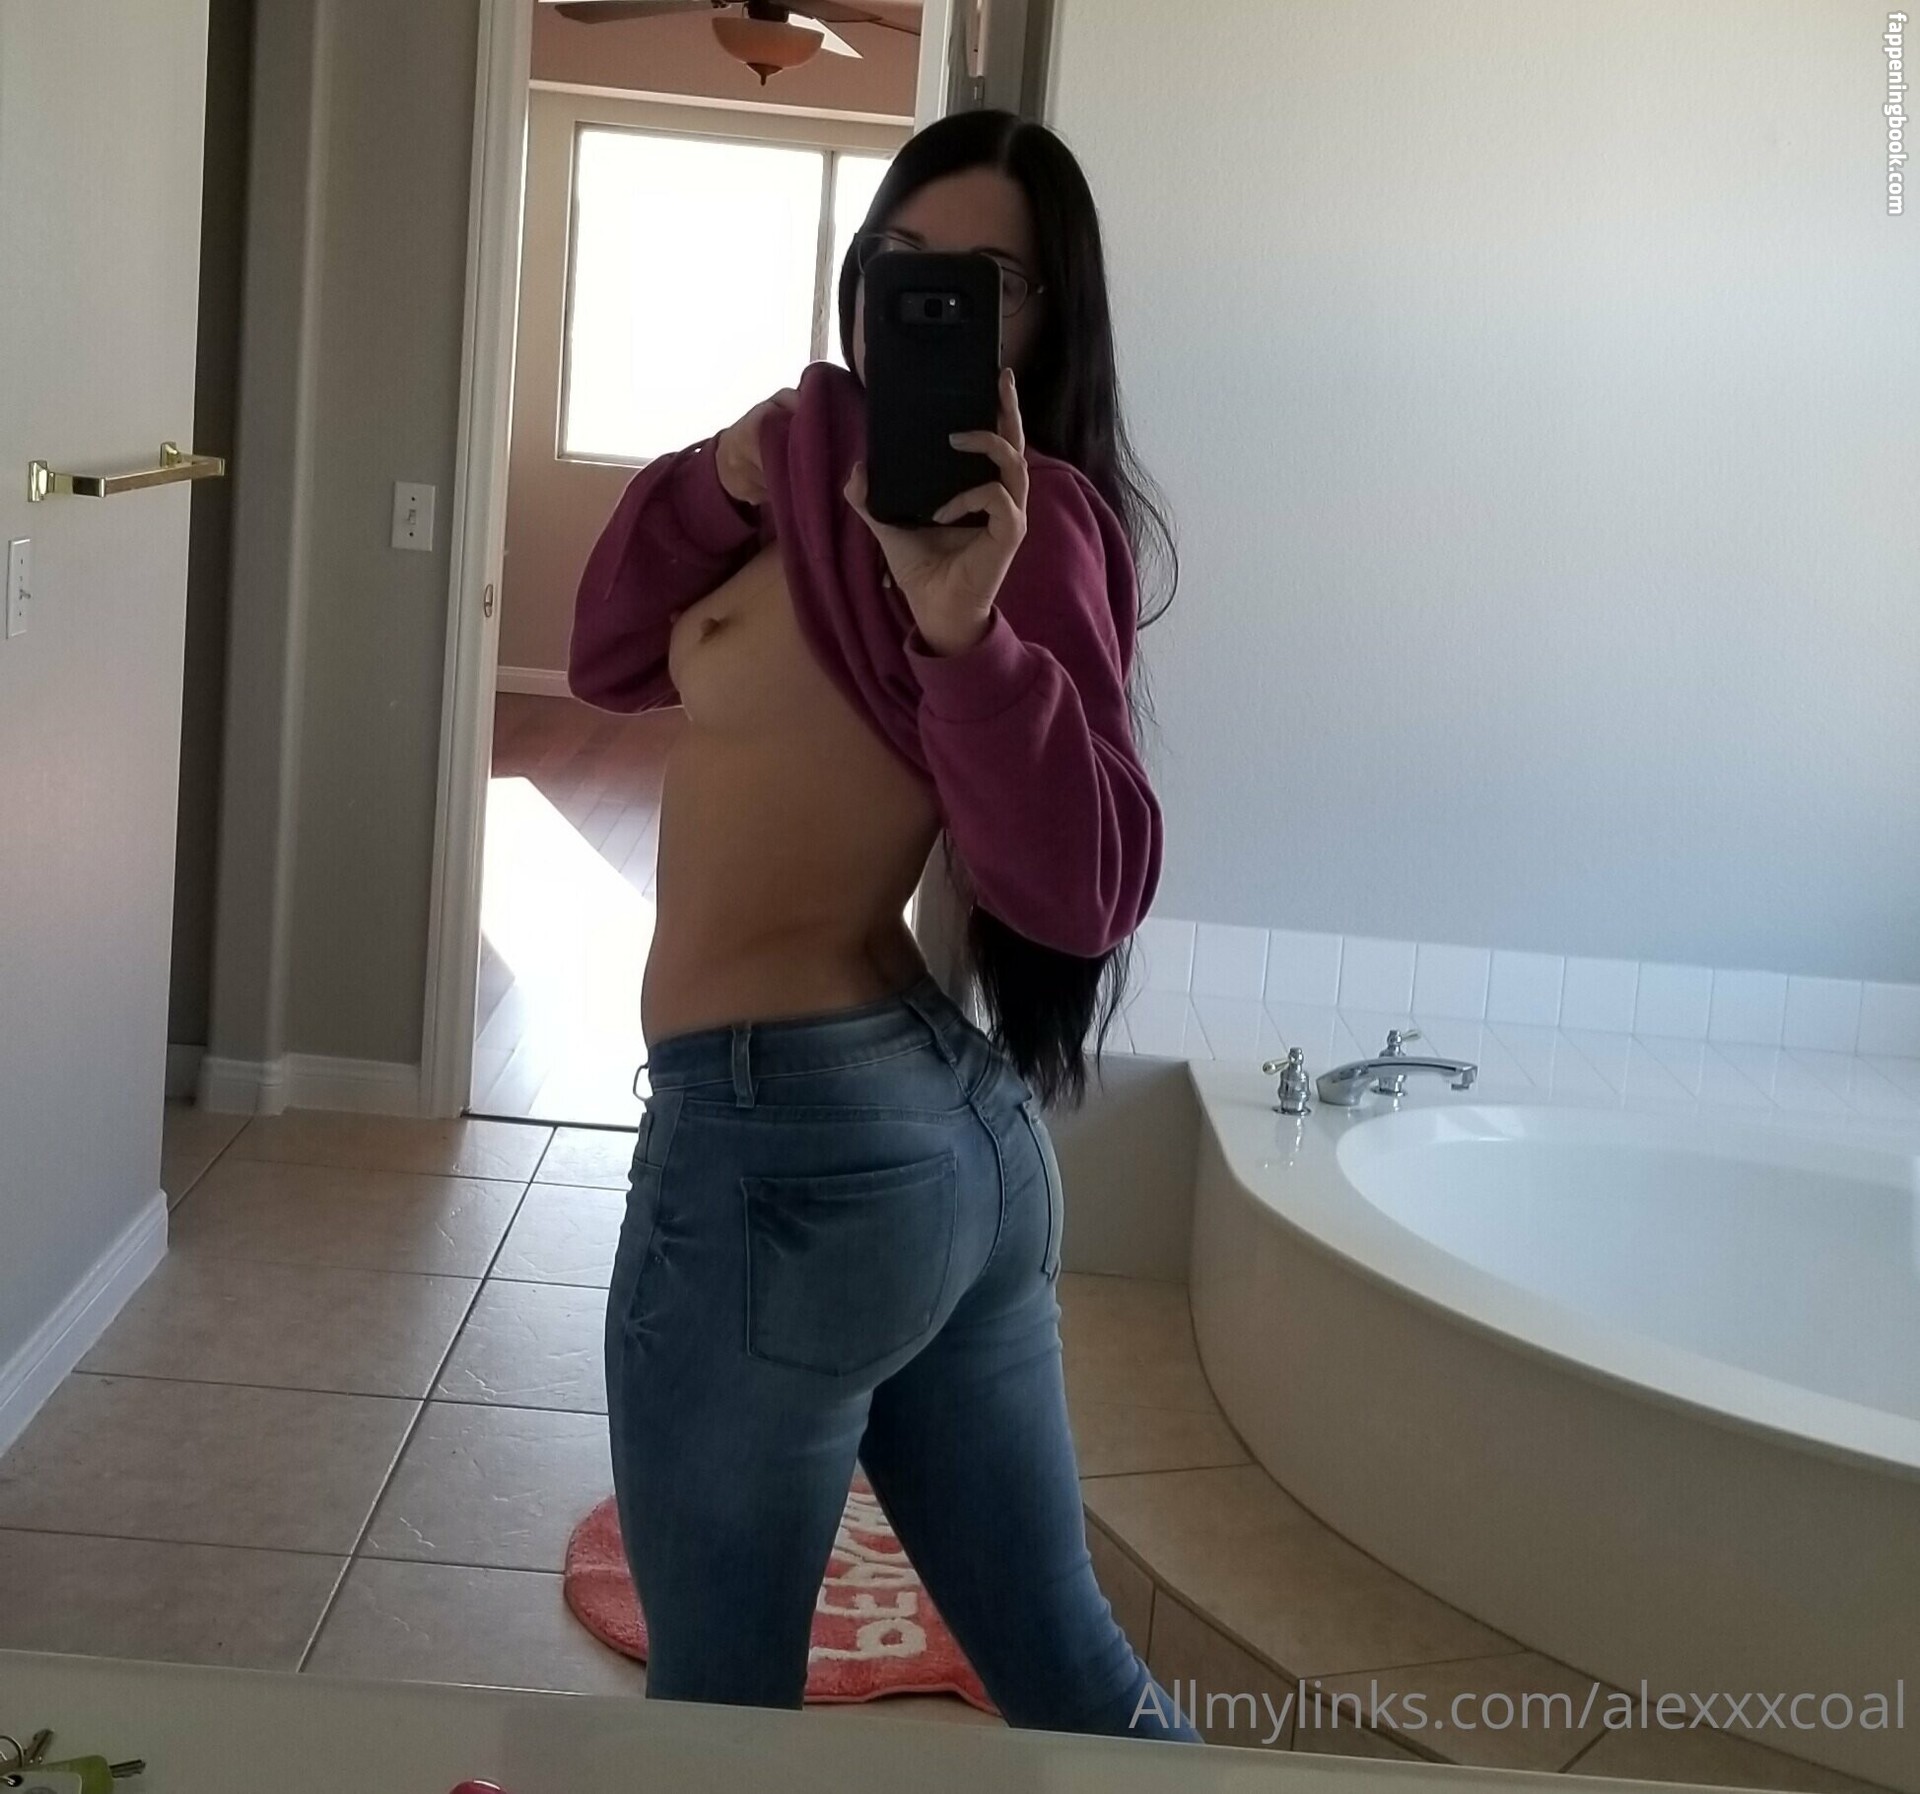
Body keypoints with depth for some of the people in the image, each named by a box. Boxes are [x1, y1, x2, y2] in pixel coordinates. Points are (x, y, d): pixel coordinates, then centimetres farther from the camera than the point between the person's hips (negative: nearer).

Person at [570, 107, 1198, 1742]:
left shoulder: (1009, 517, -12)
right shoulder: (841, 472, 14)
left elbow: (1086, 888, -22)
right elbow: (614, 660, 13)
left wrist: (964, 625, -35)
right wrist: (731, 477, -2)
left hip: (787, 1136, -9)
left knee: (717, 1713, 12)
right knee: (1069, 1674, 20)